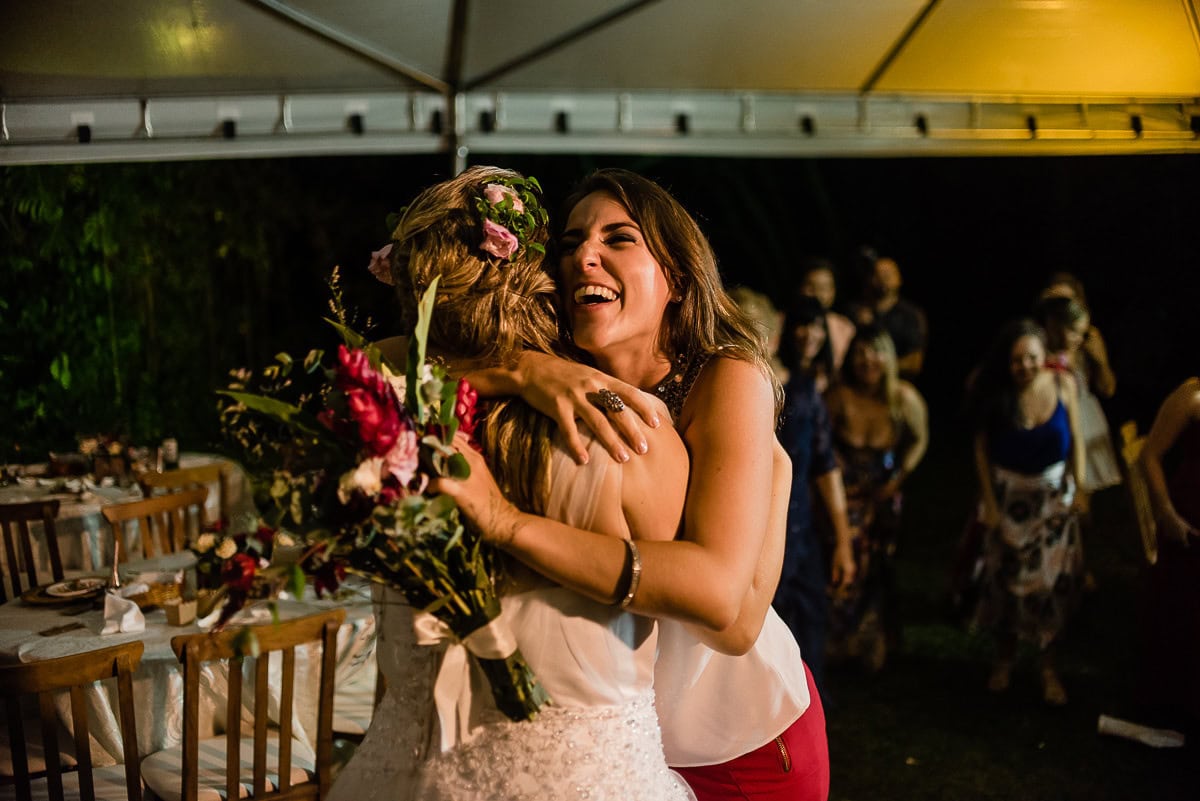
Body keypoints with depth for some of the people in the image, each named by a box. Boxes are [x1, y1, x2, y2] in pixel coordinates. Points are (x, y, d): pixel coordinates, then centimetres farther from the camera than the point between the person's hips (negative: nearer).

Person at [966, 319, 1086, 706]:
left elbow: (1075, 438, -4)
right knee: (1006, 578, 10)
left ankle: (1048, 666, 17)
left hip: (1054, 493, 1)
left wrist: (1079, 487, -8)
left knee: (1054, 579, 2)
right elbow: (982, 448, -9)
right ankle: (1004, 658, 30)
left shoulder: (1063, 384, -13)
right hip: (1009, 494, 0)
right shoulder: (994, 392, -15)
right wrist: (989, 502, -9)